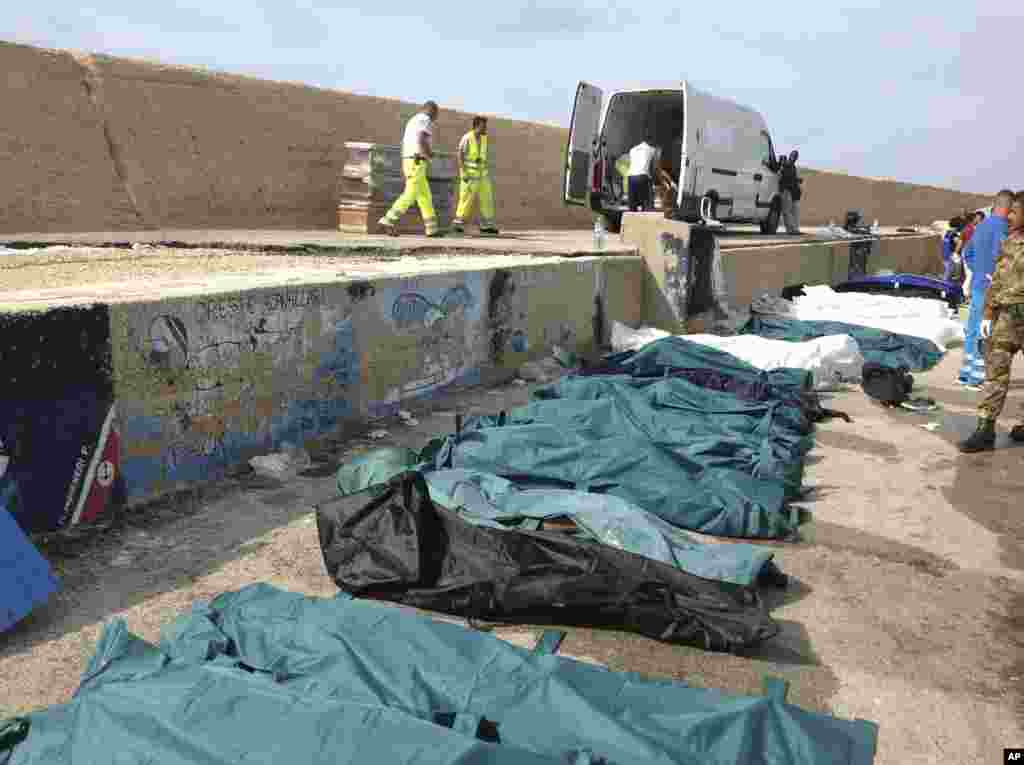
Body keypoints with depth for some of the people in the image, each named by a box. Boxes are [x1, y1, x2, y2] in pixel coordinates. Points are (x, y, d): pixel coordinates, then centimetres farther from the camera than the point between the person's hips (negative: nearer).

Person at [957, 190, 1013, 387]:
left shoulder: (982, 225, 12)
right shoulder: (1001, 226, -14)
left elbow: (967, 254, 20)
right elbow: (998, 258, -23)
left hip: (977, 285, 9)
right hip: (991, 288, -9)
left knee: (973, 330, 14)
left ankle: (966, 373, 21)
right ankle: (977, 377, 1)